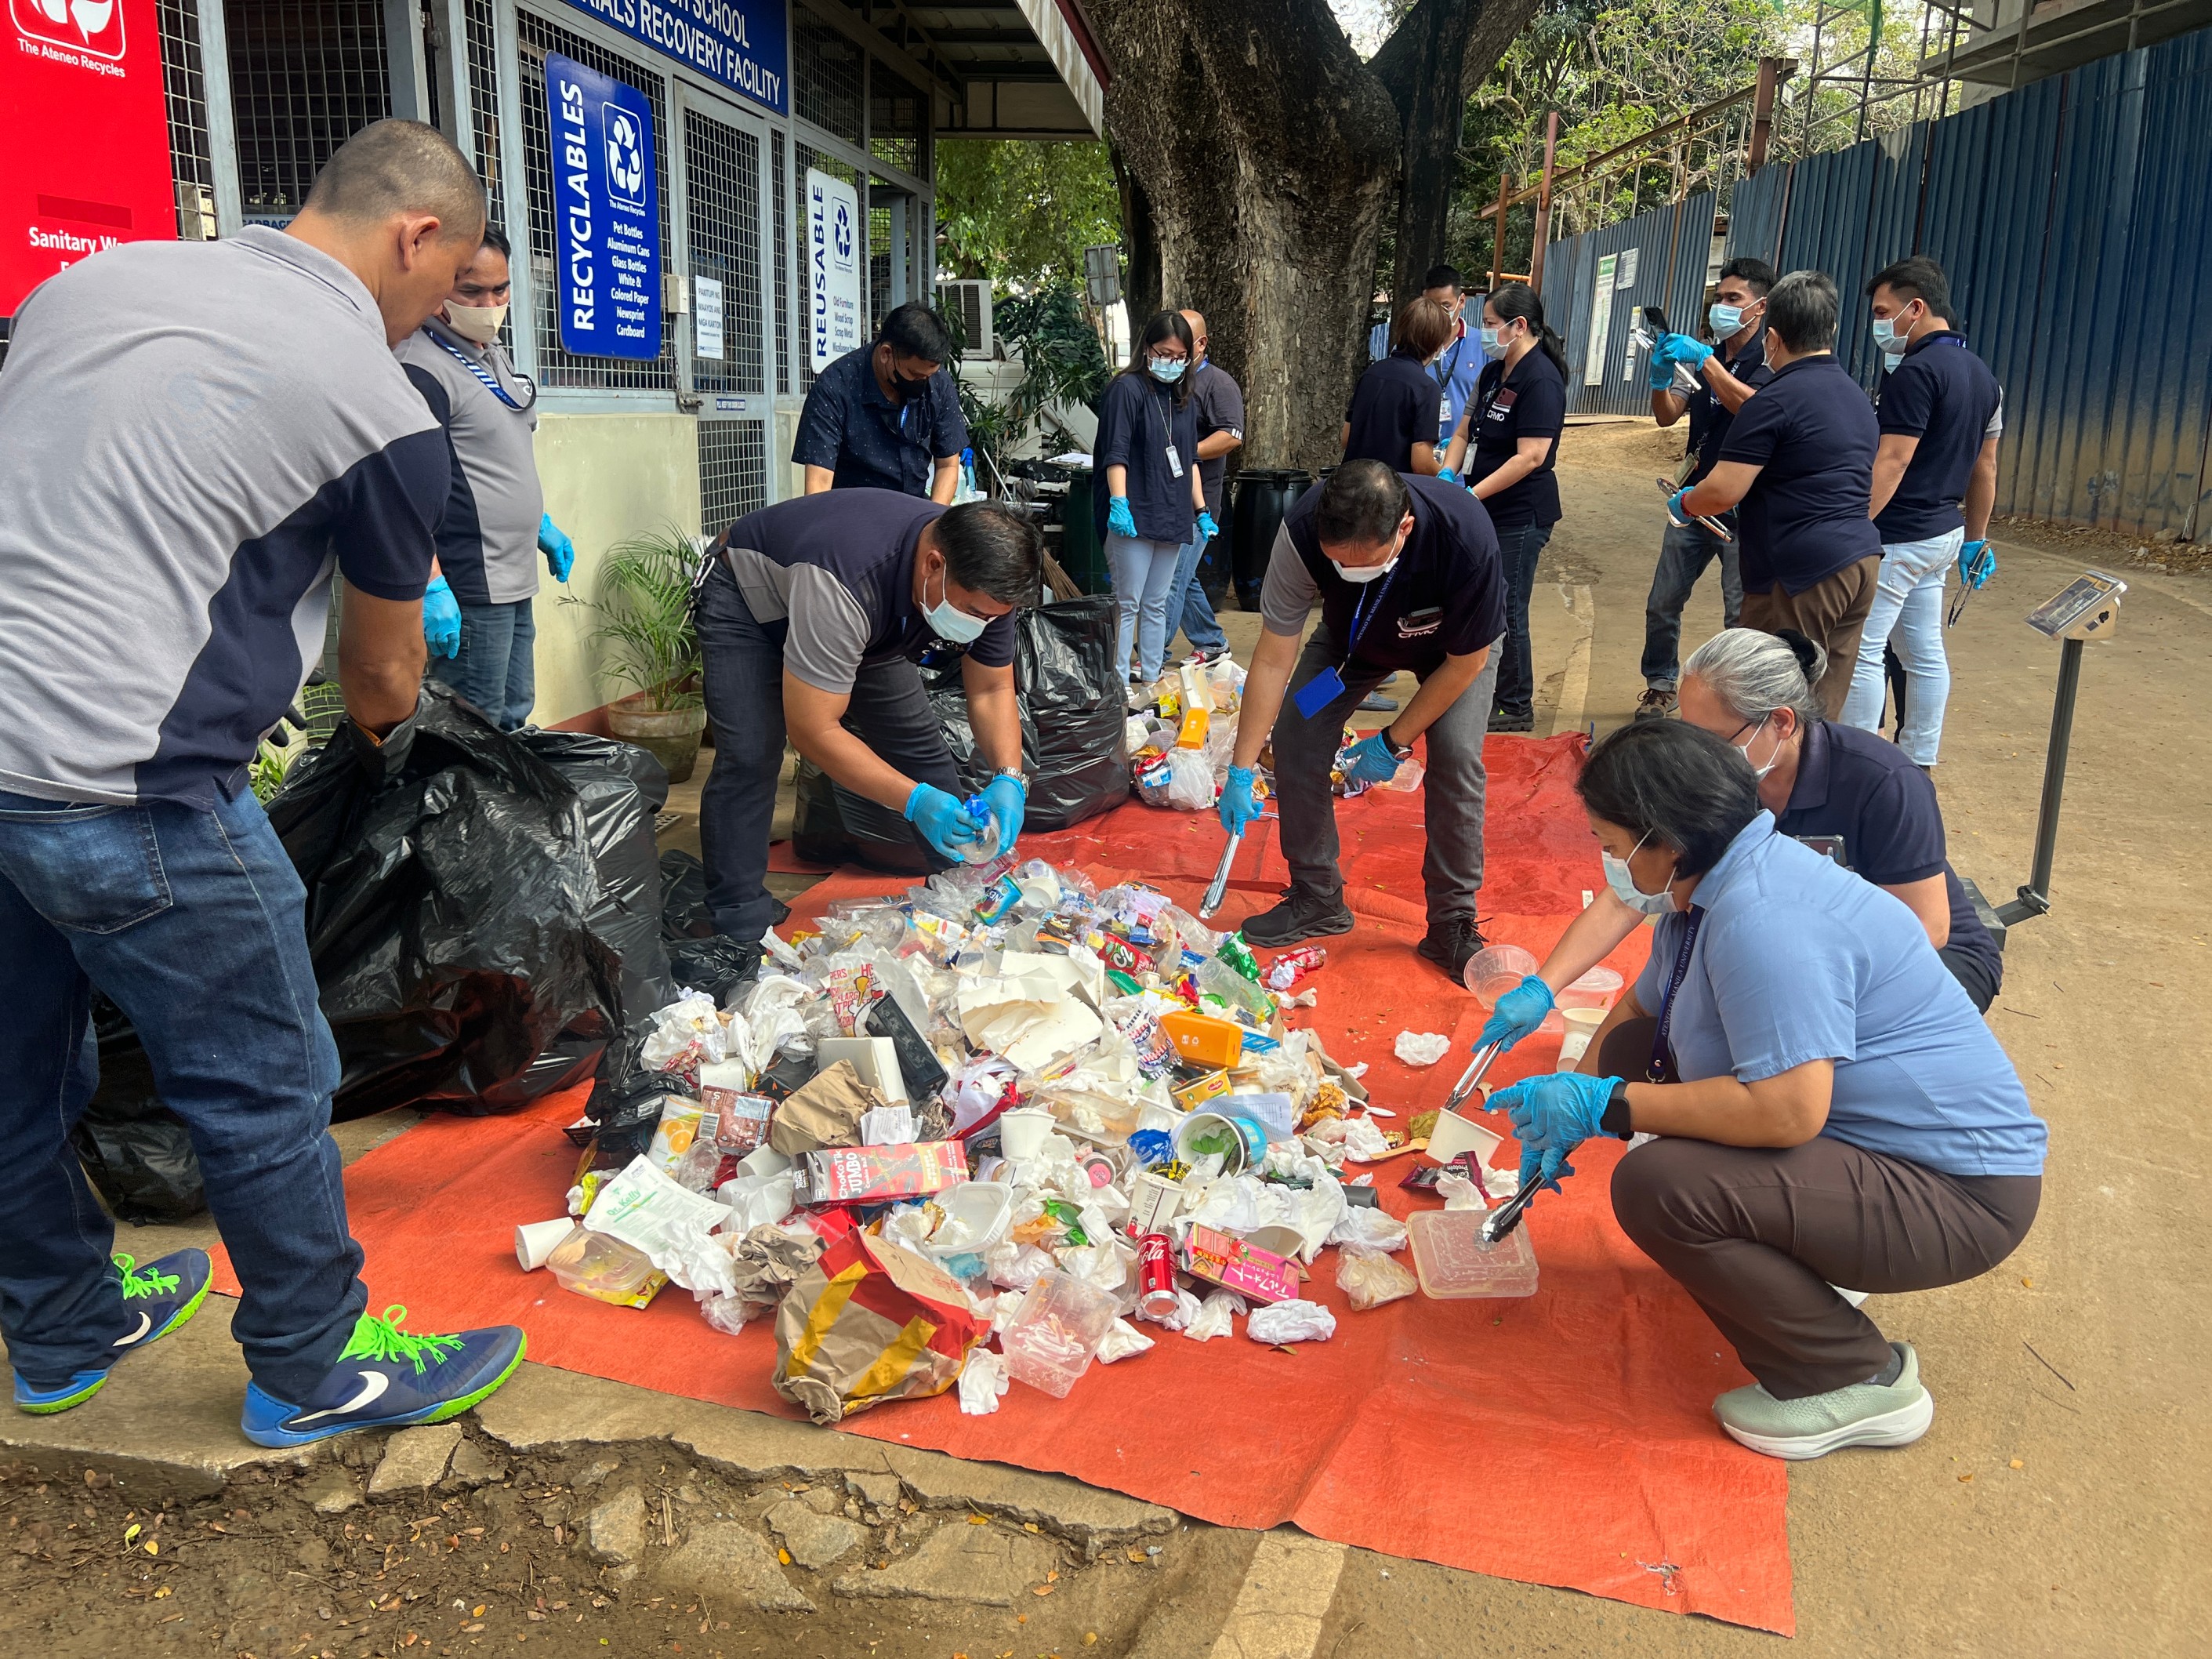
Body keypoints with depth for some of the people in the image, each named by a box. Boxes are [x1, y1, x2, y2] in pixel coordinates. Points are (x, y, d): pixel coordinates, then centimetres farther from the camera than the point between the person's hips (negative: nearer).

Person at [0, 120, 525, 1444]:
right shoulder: (381, 409, -7)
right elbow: (384, 672, 6)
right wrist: (380, 737, 28)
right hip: (124, 788, -8)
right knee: (268, 1095, 9)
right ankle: (314, 1372, 27)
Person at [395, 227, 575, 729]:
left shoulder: (495, 355, 15)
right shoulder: (422, 370, -14)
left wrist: (540, 524, 29)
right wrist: (431, 587, -27)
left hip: (515, 582, 10)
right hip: (467, 593, -10)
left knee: (515, 719, 16)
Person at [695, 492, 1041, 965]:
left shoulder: (984, 580, -25)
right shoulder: (840, 586, -46)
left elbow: (992, 690, -12)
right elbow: (812, 730, -41)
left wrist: (1008, 778, -30)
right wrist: (915, 801, -46)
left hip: (866, 621, 6)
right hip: (750, 596, -6)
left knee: (921, 745, -2)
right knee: (749, 757, -22)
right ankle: (739, 933, -12)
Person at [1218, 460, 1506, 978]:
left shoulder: (1466, 538, -43)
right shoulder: (1303, 531, -37)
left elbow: (1466, 662, -25)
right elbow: (1274, 659, -27)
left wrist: (1392, 743, -20)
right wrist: (1241, 770, -27)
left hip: (1454, 644, -2)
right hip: (1352, 635, 3)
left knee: (1456, 757, -22)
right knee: (1294, 739, -12)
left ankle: (1452, 924, -5)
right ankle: (1316, 899, 7)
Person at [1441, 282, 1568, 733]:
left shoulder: (1541, 379, -17)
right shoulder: (1493, 372, 11)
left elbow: (1531, 457, -23)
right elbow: (1464, 433, 14)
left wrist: (1471, 494, -23)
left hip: (1521, 515, -9)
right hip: (1486, 511, 9)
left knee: (1506, 611, -2)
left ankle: (1517, 710, 11)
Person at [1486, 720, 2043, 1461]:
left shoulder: (1763, 917, -28)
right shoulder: (1704, 889, 5)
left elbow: (1787, 1111, -35)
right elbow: (1637, 1010, 22)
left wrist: (1607, 1106, -25)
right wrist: (1566, 1110, 15)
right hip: (1854, 1133, 10)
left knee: (1655, 1185, -28)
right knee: (1631, 1054, 11)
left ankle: (1861, 1381, -6)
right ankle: (1813, 1266, 18)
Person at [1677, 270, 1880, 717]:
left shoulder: (1776, 400, -11)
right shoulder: (1855, 395, 17)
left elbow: (1723, 491, -15)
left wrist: (1683, 501, 6)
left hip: (1801, 573, -9)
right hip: (1861, 562, 9)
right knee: (1823, 716, 11)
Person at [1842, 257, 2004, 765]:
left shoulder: (1917, 370, -16)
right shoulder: (1981, 373, 13)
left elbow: (1891, 463, -21)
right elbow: (1986, 465, 18)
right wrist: (1976, 536, 24)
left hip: (1898, 535, -10)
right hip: (1941, 533, 10)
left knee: (1862, 651, -4)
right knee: (1924, 651, 13)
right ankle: (1917, 764, 21)